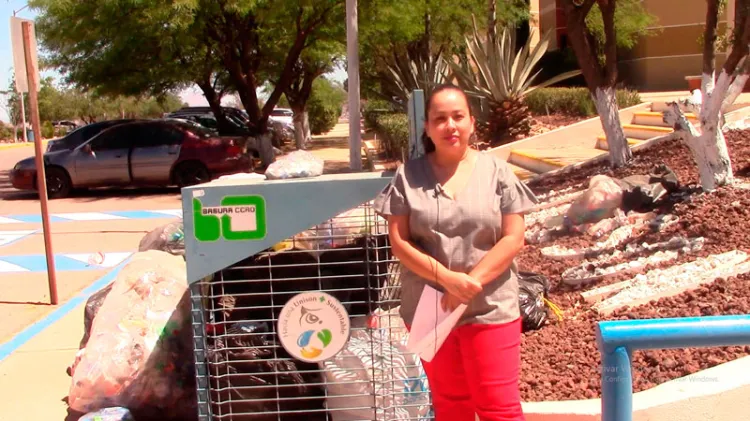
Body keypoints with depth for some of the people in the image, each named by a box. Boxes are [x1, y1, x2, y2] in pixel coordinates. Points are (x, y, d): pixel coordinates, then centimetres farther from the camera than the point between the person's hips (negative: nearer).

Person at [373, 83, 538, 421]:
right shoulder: (408, 176, -1)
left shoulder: (496, 171, -1)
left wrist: (470, 282, -16)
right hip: (429, 309, 2)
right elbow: (399, 242, -6)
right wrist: (447, 278, -19)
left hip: (491, 309, -1)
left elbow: (513, 238, -6)